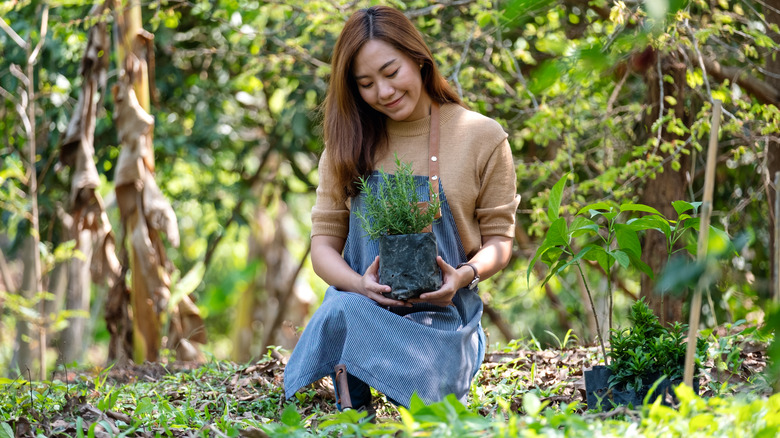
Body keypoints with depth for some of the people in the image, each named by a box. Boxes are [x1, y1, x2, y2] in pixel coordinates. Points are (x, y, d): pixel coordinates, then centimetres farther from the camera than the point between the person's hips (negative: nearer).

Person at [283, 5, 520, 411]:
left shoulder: (482, 138, 3)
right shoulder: (349, 144, 10)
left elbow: (499, 240, 7)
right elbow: (324, 243, 7)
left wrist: (465, 274, -16)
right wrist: (360, 284, -16)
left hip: (441, 313, -1)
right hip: (363, 303, 1)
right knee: (342, 310, -37)